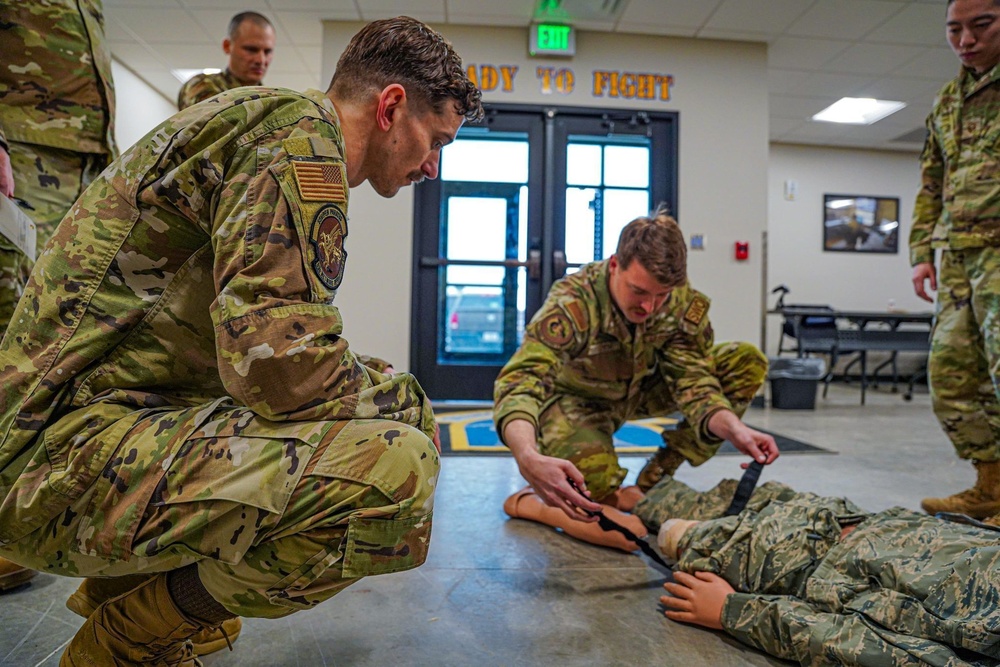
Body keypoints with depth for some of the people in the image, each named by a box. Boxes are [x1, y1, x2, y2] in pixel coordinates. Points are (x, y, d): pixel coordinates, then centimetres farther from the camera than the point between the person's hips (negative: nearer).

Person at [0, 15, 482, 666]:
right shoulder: (302, 131, -13)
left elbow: (260, 340, 20)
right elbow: (282, 362, -25)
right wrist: (408, 402, -7)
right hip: (67, 449, -10)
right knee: (396, 466, -28)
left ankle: (122, 583, 17)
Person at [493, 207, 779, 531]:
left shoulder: (686, 304, -22)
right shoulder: (572, 303, -36)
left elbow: (694, 383, -21)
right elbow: (519, 382, -47)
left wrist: (734, 430, -42)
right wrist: (528, 458, -66)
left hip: (643, 389, 6)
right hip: (576, 398, -5)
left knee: (747, 360, -11)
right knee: (594, 485, -35)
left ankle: (655, 478, -4)